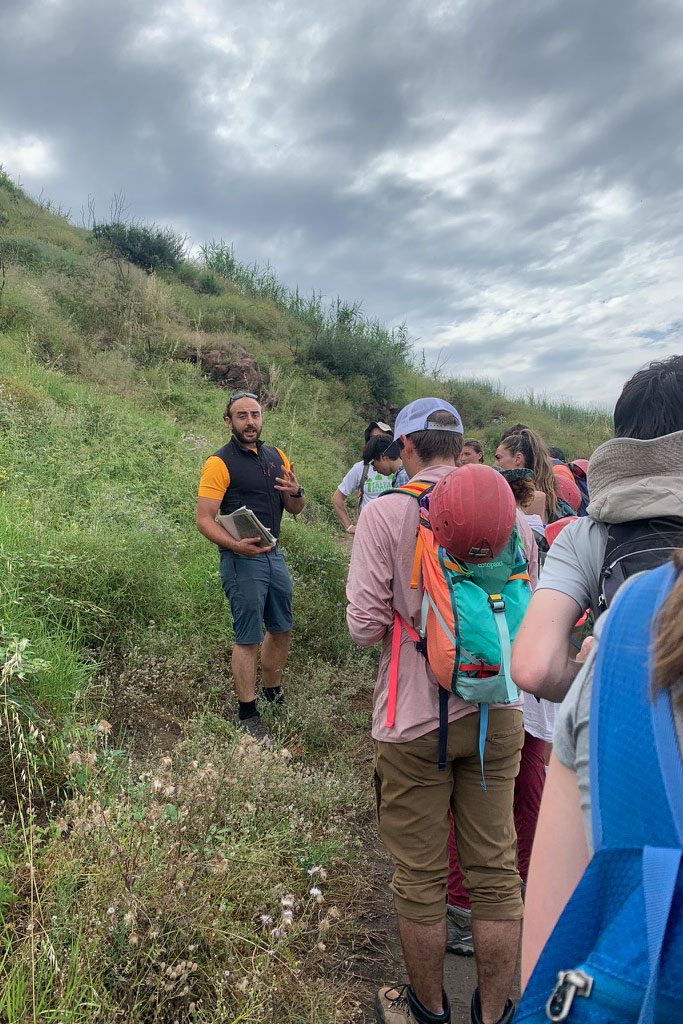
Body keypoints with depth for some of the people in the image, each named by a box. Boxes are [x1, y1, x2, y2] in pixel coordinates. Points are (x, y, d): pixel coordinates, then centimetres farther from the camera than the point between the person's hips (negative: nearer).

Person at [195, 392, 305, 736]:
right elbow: (204, 520, -15)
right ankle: (247, 714, 15)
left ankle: (274, 694, 37)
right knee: (248, 638, 0)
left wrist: (295, 492, -8)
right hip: (242, 560, -7)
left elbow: (294, 509, 15)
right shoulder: (219, 463, -11)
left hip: (274, 555, 7)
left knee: (281, 628, 17)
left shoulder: (276, 456, 10)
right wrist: (236, 545, -31)